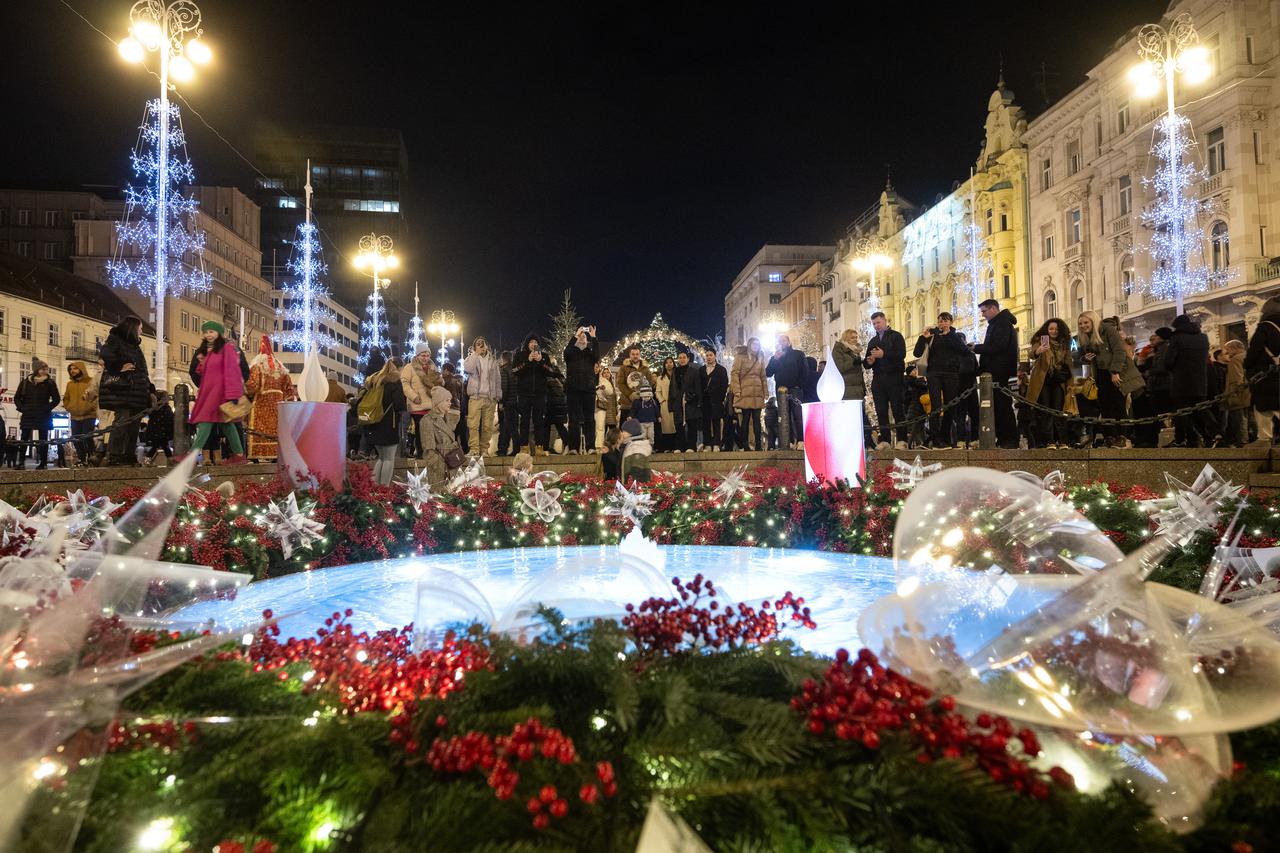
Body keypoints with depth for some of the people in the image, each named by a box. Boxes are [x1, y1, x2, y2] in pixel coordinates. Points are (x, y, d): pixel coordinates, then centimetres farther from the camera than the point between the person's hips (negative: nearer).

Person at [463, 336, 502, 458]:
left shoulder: (493, 361, 18)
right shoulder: (471, 358, 10)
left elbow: (498, 379, 17)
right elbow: (467, 369, -14)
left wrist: (498, 396, 10)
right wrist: (476, 353, -7)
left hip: (490, 398, 2)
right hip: (475, 397, -2)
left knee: (487, 426, -1)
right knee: (473, 425, -11)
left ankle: (484, 450, 5)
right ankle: (474, 450, -10)